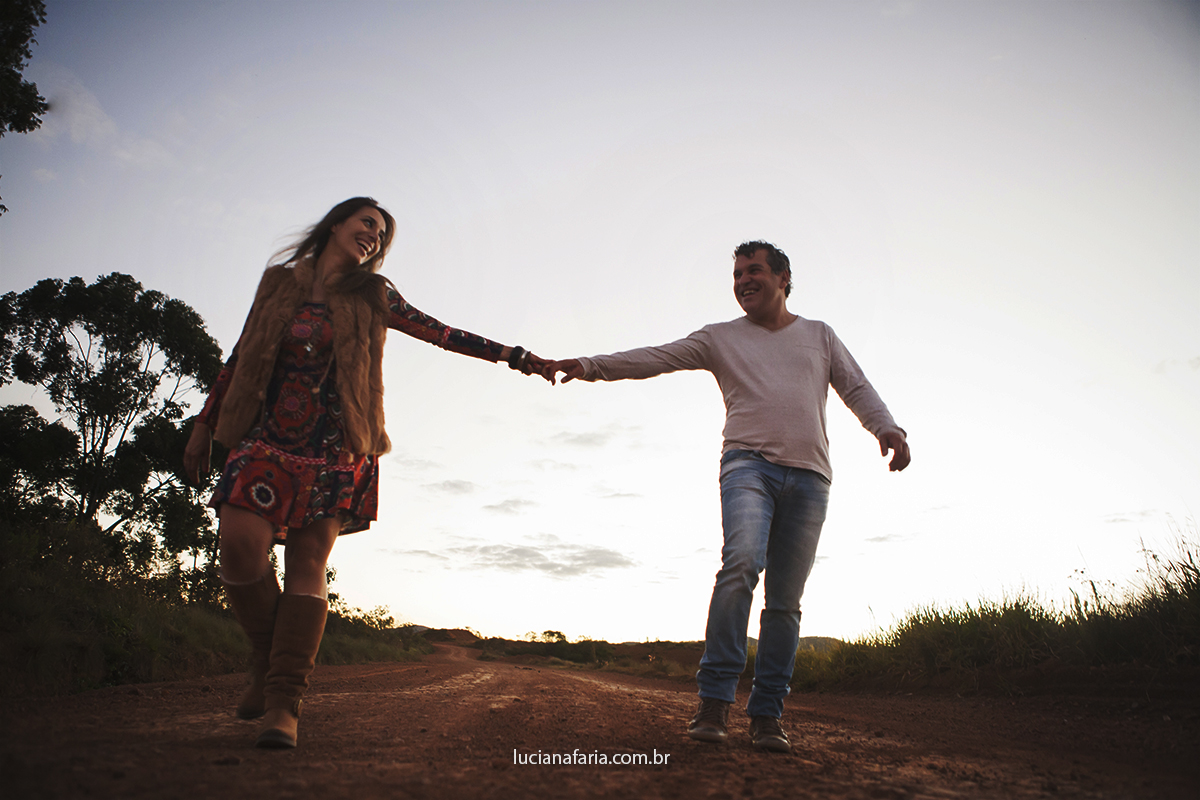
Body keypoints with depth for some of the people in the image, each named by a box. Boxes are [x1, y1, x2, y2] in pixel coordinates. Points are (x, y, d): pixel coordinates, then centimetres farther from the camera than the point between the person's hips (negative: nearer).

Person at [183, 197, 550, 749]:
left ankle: (284, 702, -8)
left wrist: (514, 357, 3)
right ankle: (268, 662, 8)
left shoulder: (371, 296, 11)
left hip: (332, 446, -1)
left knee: (308, 560, -7)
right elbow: (241, 356, 16)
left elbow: (441, 334, 8)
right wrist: (205, 423, 15)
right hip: (268, 436, 1)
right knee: (239, 540, -16)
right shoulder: (281, 281, 13)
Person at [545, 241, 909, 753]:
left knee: (786, 600, -1)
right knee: (742, 562, -27)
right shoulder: (721, 337, 17)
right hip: (749, 462, -2)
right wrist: (592, 365, -6)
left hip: (808, 475, 2)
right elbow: (655, 358, 8)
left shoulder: (819, 335, 22)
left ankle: (767, 716, 5)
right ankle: (714, 702, -22)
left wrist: (886, 427, -5)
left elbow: (855, 387, 15)